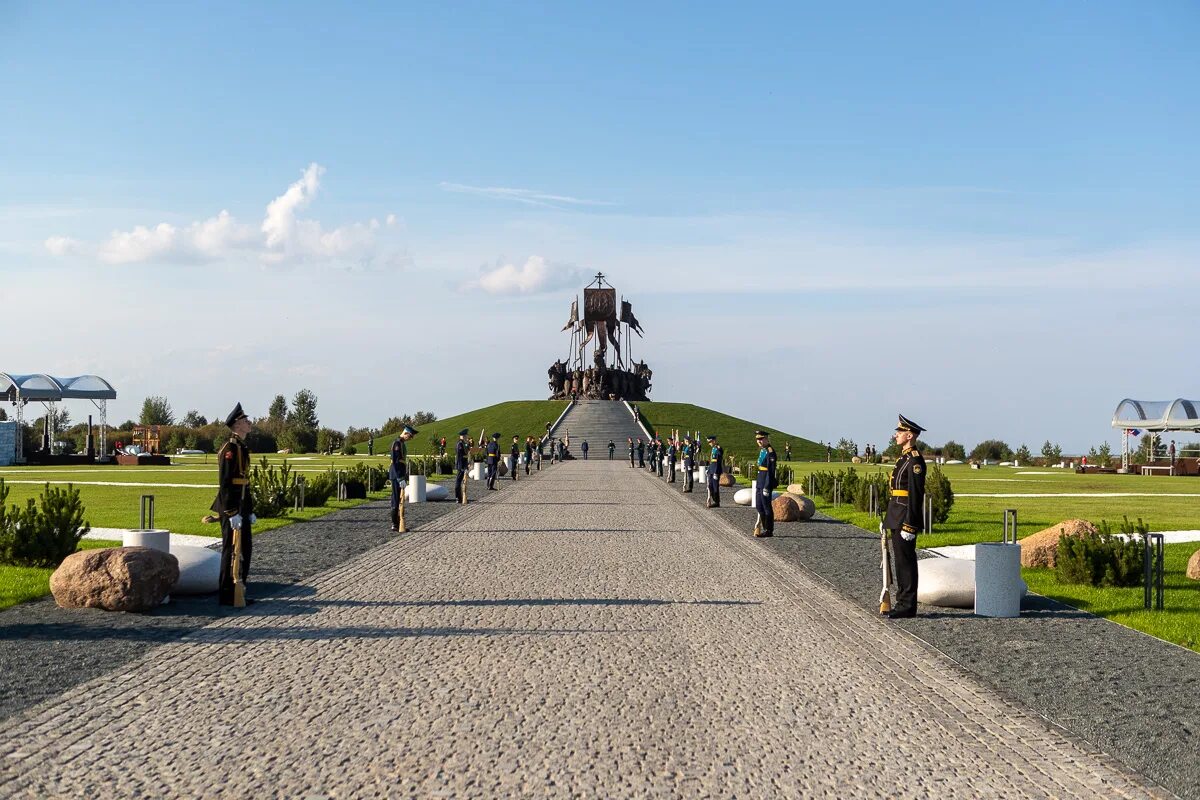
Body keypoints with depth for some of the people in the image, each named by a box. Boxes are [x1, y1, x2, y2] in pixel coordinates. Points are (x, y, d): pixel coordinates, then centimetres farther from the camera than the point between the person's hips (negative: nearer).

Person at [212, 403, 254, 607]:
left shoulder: (242, 448, 16)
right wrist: (232, 513, -22)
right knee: (232, 550, -4)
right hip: (231, 508, -10)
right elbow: (225, 483, -19)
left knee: (245, 550, 12)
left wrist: (250, 510, 19)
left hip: (242, 508, 10)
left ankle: (238, 592, 20)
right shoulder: (230, 449, -14)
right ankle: (226, 596, 2)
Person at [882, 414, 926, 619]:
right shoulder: (904, 458, 17)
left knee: (905, 561, -6)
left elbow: (916, 495, -19)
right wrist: (888, 519, 22)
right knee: (900, 560, 12)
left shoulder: (915, 460, -14)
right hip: (897, 518, 10)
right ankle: (903, 602, 17)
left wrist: (909, 525, -21)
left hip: (906, 518, -10)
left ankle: (908, 605, -2)